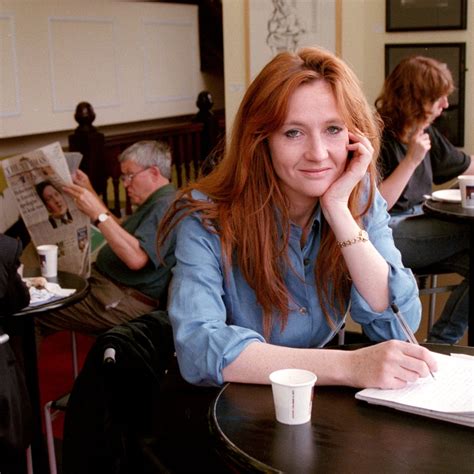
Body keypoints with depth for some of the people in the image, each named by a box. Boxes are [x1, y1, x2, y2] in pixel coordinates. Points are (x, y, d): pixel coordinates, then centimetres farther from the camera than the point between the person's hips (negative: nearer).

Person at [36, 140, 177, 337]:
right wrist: (91, 194, 22)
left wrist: (98, 213, -26)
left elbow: (136, 258, -29)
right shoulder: (155, 203, 17)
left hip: (126, 301, -11)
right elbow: (121, 234, 27)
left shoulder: (166, 206, -16)